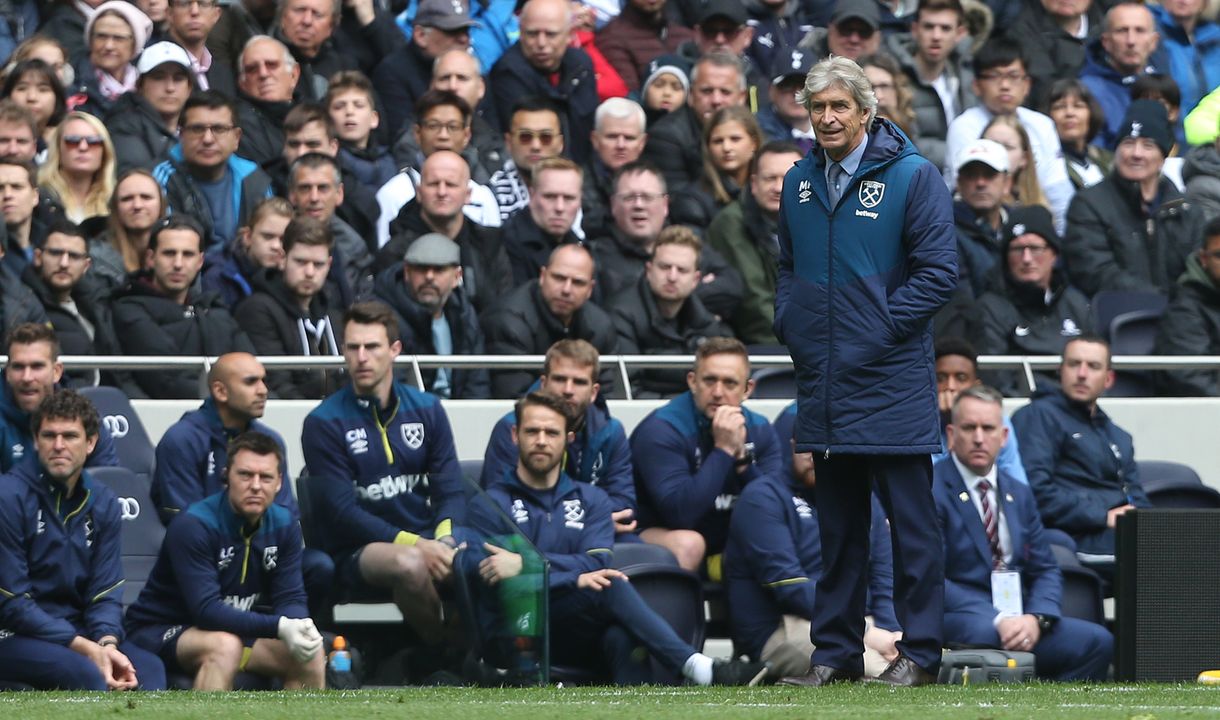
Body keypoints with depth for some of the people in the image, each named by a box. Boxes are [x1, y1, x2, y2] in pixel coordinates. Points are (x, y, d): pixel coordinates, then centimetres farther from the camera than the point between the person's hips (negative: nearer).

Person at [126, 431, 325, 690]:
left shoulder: (284, 525, -2)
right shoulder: (193, 525, -23)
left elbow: (291, 599, -3)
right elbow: (206, 610, -30)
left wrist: (298, 627, -29)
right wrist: (279, 627, -40)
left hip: (236, 629, 7)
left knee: (310, 654, -12)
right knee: (225, 646, -36)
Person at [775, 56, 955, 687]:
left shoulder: (911, 177, -7)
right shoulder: (799, 182, 11)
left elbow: (938, 272, -10)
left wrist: (882, 327, -14)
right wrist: (789, 323, 8)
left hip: (891, 384, -6)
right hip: (823, 381, 6)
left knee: (910, 519, -1)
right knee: (837, 526, 11)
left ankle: (919, 652, 3)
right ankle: (834, 652, 16)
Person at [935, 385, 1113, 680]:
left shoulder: (1019, 495, 21)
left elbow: (1046, 570, 16)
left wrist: (1036, 618, -8)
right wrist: (997, 620, -22)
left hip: (1017, 619, 7)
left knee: (1098, 641, -15)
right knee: (988, 633, -40)